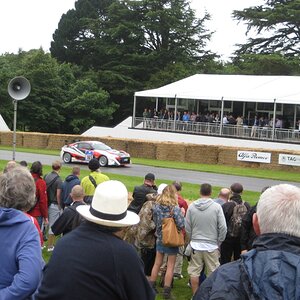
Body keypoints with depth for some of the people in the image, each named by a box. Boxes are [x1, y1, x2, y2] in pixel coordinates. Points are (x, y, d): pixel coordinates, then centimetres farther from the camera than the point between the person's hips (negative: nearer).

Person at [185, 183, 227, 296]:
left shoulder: (192, 206, -4)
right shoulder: (216, 207, -10)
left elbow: (187, 227, 1)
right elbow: (223, 227, -8)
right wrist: (219, 242, 5)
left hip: (196, 245, 2)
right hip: (212, 245, -2)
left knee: (194, 272, 11)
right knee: (212, 274, 8)